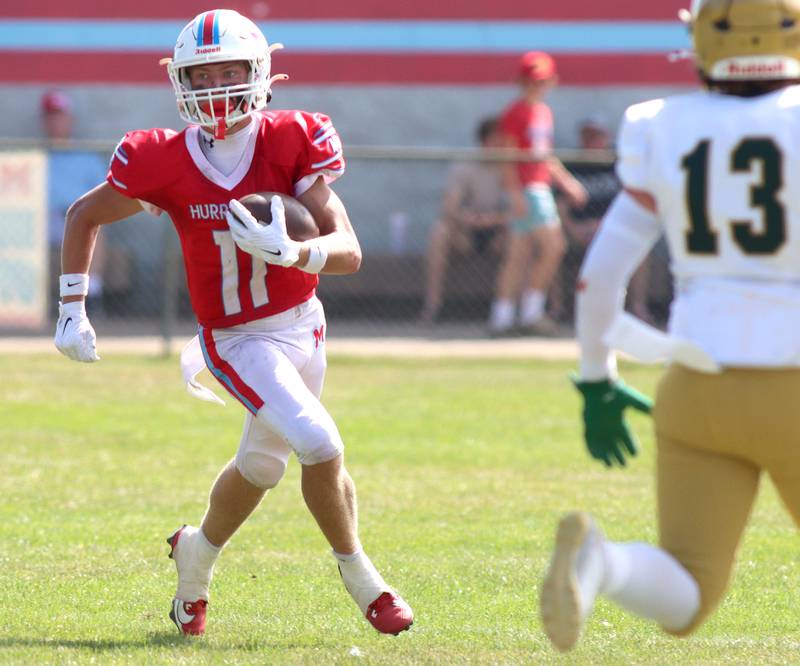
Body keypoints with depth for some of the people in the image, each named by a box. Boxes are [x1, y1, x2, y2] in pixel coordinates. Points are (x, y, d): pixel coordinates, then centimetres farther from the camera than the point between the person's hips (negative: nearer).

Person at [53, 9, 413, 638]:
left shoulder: (290, 143, -15)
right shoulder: (164, 163, -16)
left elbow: (349, 252, -19)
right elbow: (84, 215, 2)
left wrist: (288, 251, -38)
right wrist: (72, 311, -1)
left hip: (303, 324, 4)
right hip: (240, 343, -3)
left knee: (262, 463, 20)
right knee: (321, 447, -19)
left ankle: (197, 552, 48)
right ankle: (358, 573, 3)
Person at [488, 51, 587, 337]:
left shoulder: (544, 112, 17)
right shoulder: (515, 114, -9)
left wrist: (566, 182, 23)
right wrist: (516, 194, -20)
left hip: (541, 187, 9)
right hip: (526, 189, -9)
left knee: (518, 254, 7)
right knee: (553, 246, -13)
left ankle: (501, 317, 8)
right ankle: (531, 313, -8)